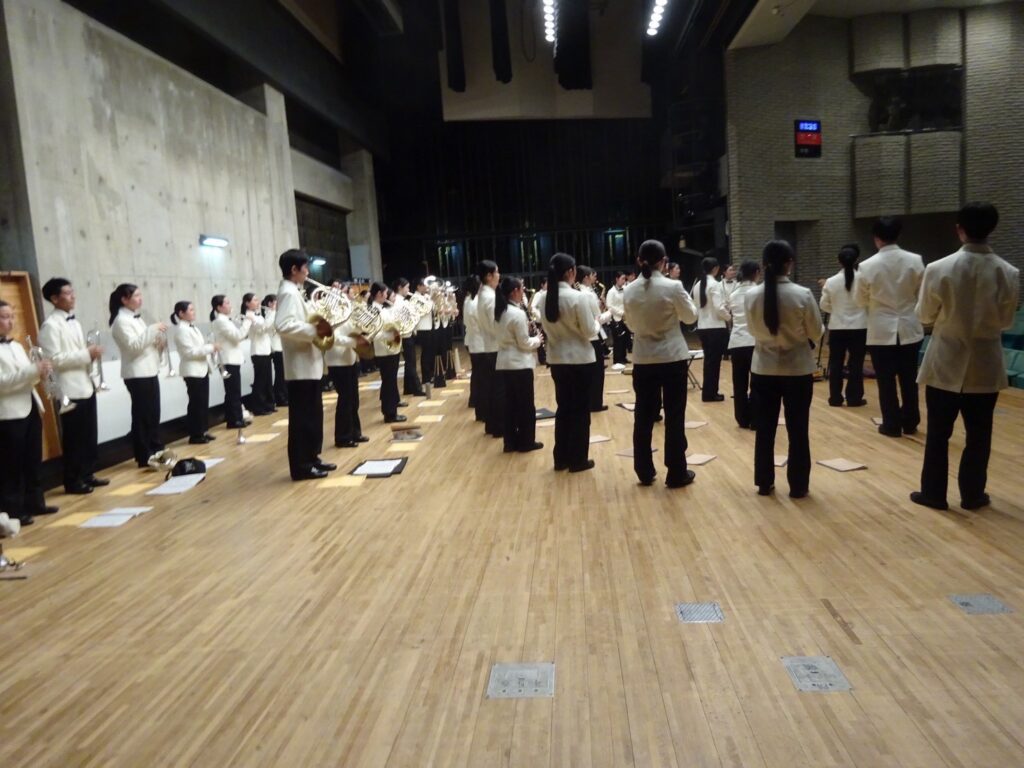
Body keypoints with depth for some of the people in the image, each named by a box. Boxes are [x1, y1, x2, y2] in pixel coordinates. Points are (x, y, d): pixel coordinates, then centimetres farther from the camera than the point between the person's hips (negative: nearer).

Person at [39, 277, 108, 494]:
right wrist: (86, 354, -19)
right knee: (74, 438, 1)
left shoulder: (74, 321, 14)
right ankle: (73, 481, 11)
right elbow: (54, 360, -19)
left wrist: (91, 353, 2)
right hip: (70, 390, -8)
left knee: (89, 435, 12)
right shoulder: (50, 325, -12)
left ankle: (87, 475, 23)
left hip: (86, 386, 8)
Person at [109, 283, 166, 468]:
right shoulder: (121, 321, -11)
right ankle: (145, 457, 7)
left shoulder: (137, 318, 16)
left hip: (150, 371, 8)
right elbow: (133, 345, -22)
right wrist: (153, 329, -21)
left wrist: (159, 343, 1)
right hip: (137, 375, -8)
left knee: (153, 414, 12)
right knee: (142, 416, -1)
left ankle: (156, 451, 22)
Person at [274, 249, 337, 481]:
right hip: (301, 366, -10)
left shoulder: (294, 292, 17)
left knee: (313, 415, 15)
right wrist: (315, 330, -23)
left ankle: (311, 458, 24)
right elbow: (284, 326, -29)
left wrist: (318, 326, 6)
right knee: (302, 417, -4)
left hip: (309, 364, 10)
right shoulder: (289, 292, -14)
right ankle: (301, 466, 3)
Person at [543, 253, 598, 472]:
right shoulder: (578, 297, -17)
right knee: (580, 410, 5)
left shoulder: (545, 297, 0)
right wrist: (594, 319, 5)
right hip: (579, 359, -5)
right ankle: (578, 459, 11)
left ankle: (561, 458, 21)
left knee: (563, 408, 15)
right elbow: (588, 331, -12)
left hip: (556, 359, 6)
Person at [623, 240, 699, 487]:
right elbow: (690, 316, 2)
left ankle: (644, 472, 19)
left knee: (643, 416, 11)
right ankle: (676, 473, 11)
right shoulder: (673, 287, -13)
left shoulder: (629, 291, -2)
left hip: (643, 360, 3)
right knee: (674, 417, 5)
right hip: (673, 358, -3)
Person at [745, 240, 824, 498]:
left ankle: (764, 483, 21)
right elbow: (816, 333, -4)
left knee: (765, 429, 12)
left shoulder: (751, 296, -7)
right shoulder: (803, 295, -14)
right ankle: (798, 486, 17)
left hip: (764, 370, 2)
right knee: (797, 430, 9)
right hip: (798, 370, -2)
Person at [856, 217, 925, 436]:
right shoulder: (915, 261, -6)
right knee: (909, 379, 13)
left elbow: (861, 301, 0)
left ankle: (891, 425, 11)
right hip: (909, 328, 2)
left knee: (886, 381, 6)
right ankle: (910, 423, 21)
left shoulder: (867, 266, -10)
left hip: (881, 330, -2)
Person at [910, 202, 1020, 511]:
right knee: (978, 434, 14)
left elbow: (924, 316, -3)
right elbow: (1005, 321, 4)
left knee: (938, 434, 11)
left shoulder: (938, 269, -16)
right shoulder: (1009, 274, -9)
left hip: (945, 365, -1)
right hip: (985, 366, 2)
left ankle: (933, 493, 19)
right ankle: (972, 494, 24)